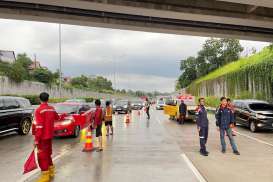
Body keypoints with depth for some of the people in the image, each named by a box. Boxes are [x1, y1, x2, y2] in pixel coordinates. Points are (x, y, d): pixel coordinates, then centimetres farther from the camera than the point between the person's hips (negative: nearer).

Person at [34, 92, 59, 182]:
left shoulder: (39, 110, -18)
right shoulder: (52, 109, 2)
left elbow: (39, 126, -22)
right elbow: (57, 118, 22)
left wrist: (36, 139, -17)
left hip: (42, 137, -7)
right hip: (50, 135, 7)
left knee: (42, 155, 3)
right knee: (48, 153, 21)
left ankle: (45, 175, 9)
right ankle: (51, 171, 33)